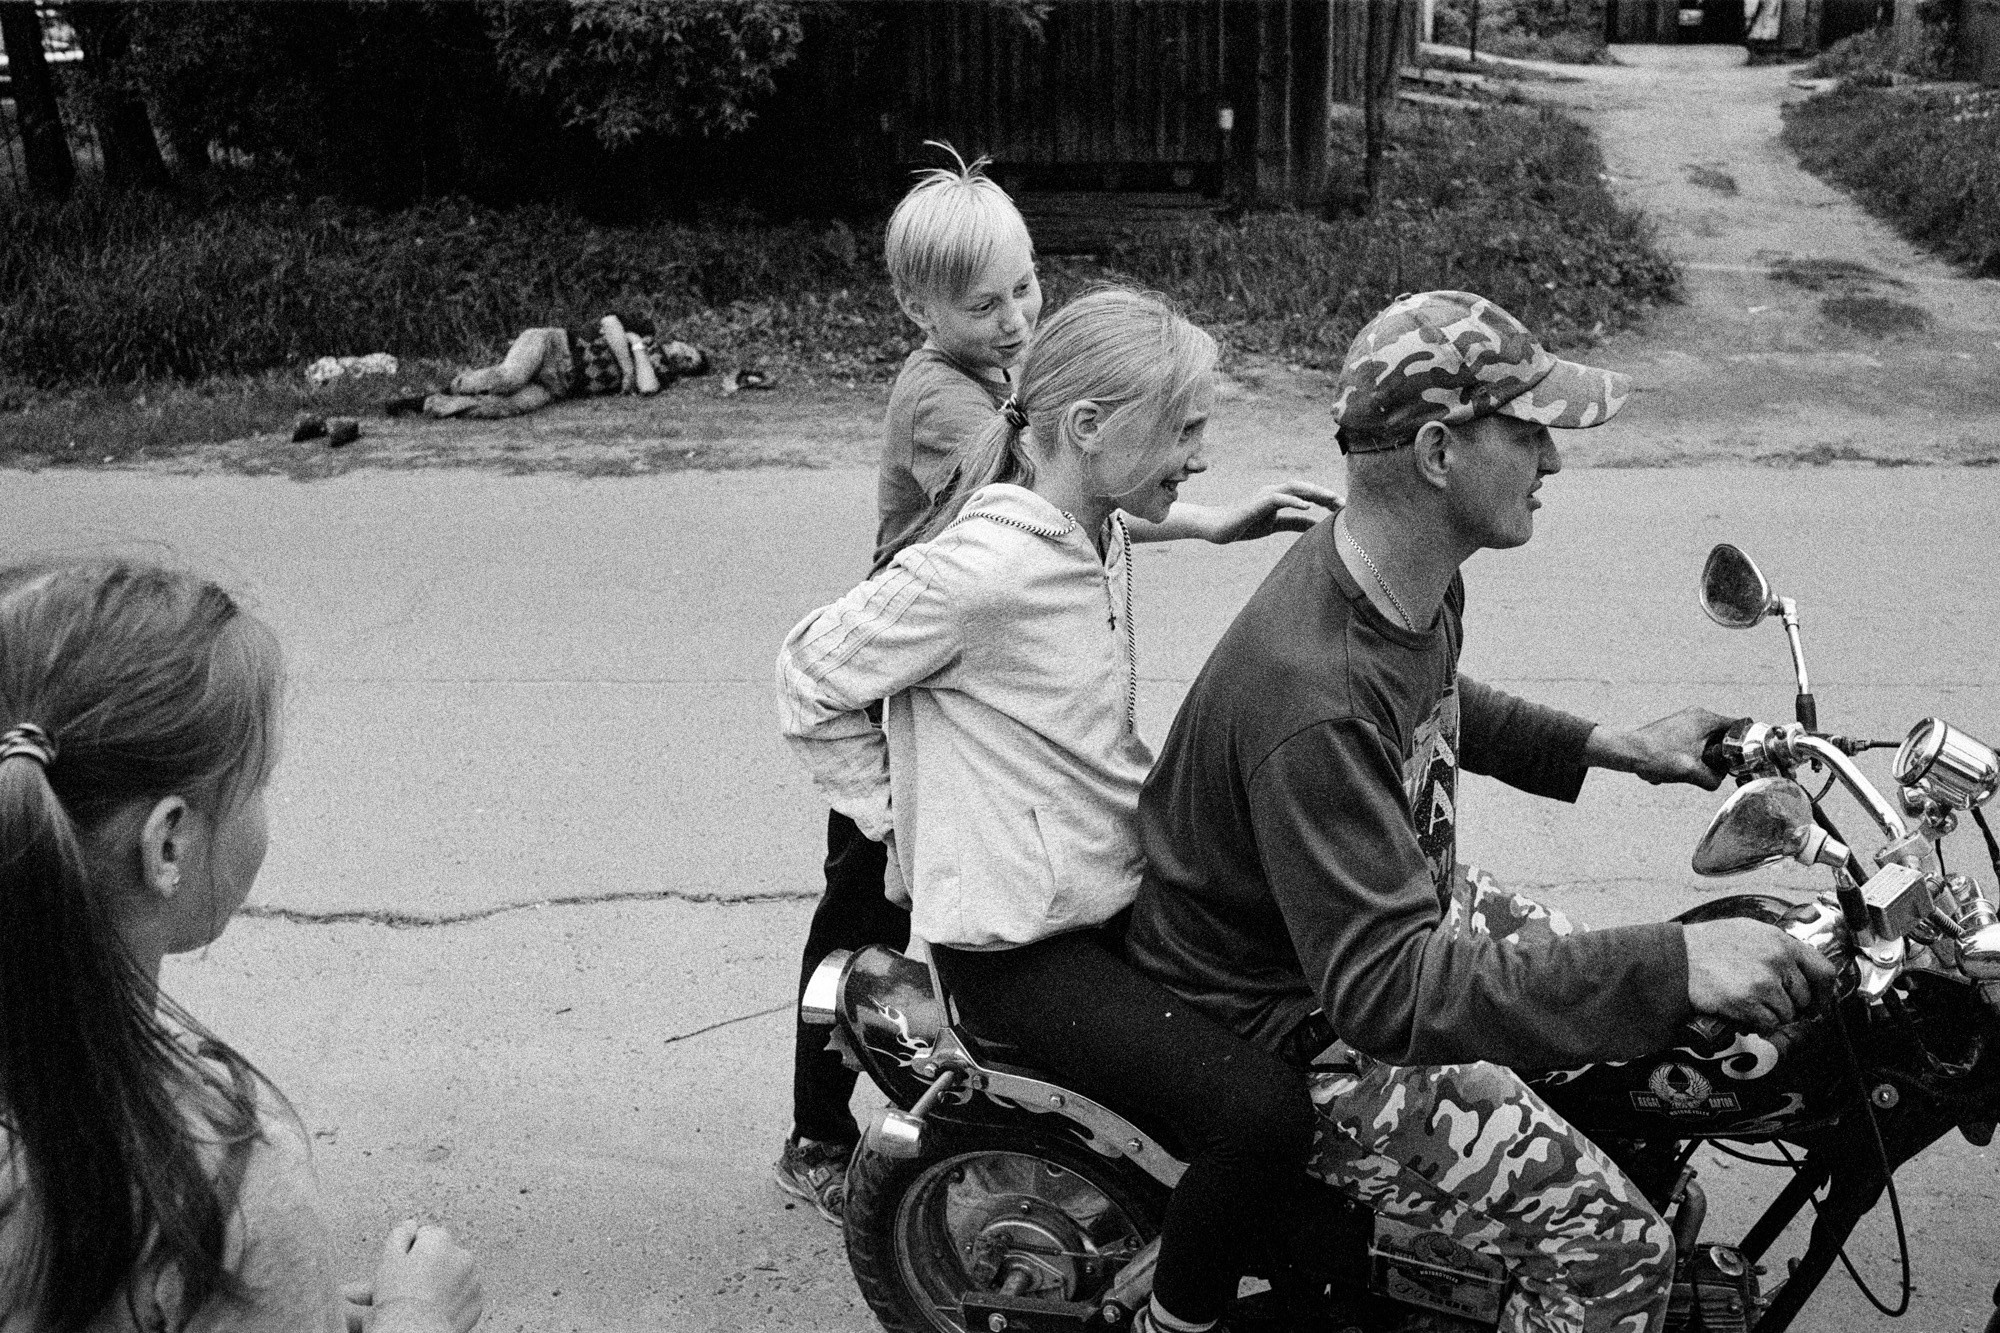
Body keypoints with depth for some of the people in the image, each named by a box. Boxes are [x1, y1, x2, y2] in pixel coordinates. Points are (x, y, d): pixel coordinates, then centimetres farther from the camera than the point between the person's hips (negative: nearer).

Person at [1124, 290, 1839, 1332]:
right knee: (1611, 1249, -13)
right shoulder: (1317, 699, -38)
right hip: (1308, 1027, -9)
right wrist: (1670, 963, -44)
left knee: (1695, 1037, 17)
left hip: (1407, 898, 10)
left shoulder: (1410, 580, -6)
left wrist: (1608, 747, 10)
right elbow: (1385, 992, -40)